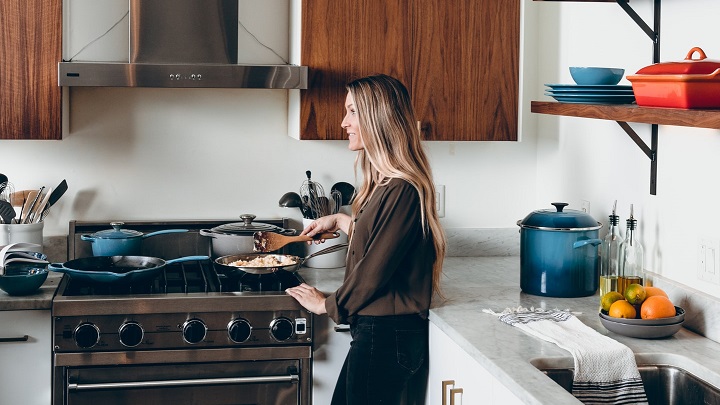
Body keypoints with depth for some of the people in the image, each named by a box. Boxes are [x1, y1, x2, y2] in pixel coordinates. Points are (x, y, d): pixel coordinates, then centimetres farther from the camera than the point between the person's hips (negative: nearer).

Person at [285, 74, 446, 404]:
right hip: (377, 330, 10)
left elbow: (374, 270, -18)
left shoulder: (402, 191, -21)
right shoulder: (384, 183, 10)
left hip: (388, 336, -10)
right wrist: (341, 221, 25)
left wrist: (327, 304, -4)